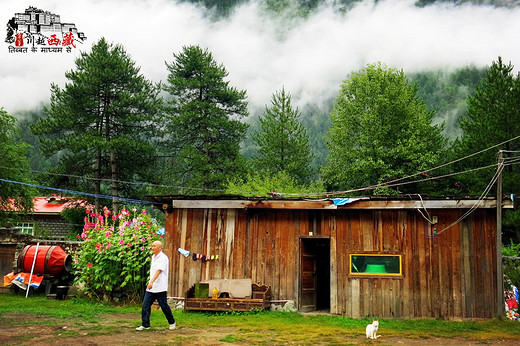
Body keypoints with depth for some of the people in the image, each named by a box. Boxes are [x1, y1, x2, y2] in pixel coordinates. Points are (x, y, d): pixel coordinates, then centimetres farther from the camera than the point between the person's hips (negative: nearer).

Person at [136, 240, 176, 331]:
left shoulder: (163, 258, -13)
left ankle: (172, 322, 20)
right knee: (145, 305, 0)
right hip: (151, 287, 8)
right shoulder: (153, 257, 15)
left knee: (164, 306, 2)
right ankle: (145, 324, 6)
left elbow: (158, 271, -25)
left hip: (160, 288, -8)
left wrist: (152, 282, -36)